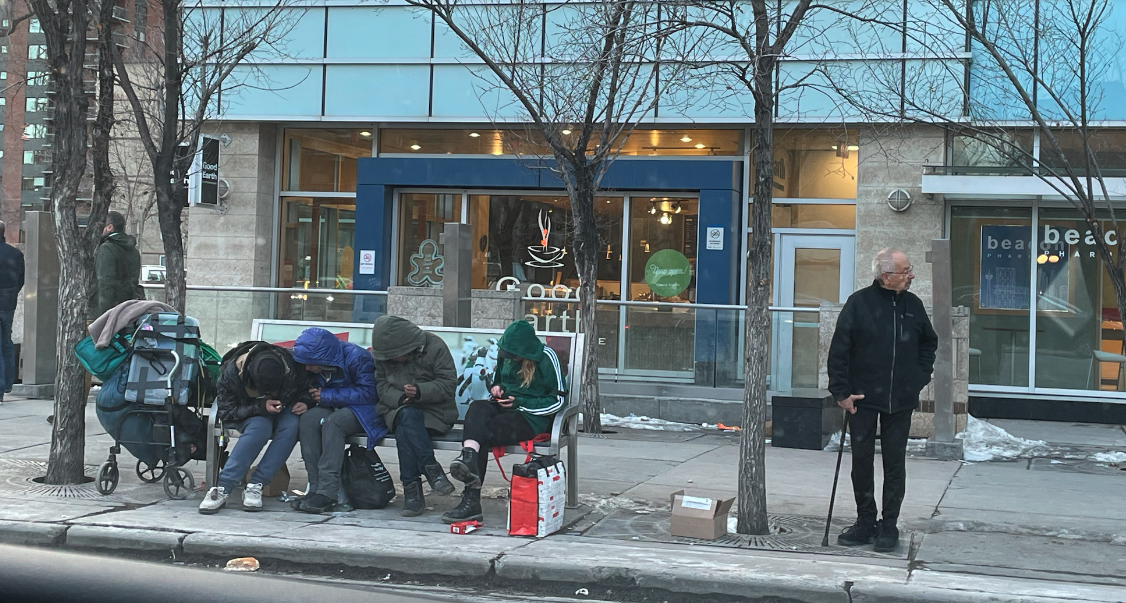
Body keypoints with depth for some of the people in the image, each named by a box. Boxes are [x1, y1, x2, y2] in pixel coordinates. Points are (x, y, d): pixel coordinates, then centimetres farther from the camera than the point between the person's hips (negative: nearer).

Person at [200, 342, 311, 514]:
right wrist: (261, 407, -32)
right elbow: (227, 414, -20)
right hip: (250, 415, -2)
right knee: (260, 427, -38)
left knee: (292, 425, -34)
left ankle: (255, 486, -34)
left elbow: (307, 389, -1)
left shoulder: (293, 366, -23)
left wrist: (304, 403, -22)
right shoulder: (231, 373, -28)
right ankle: (222, 488, -38)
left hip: (284, 412, 2)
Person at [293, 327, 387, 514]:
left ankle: (327, 493, -36)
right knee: (308, 419, -25)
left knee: (332, 422, -34)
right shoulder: (315, 365, -1)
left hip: (363, 410, -6)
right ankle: (315, 487, -25)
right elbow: (311, 390, 12)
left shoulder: (357, 357, -21)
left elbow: (368, 393, -22)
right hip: (334, 409, 6)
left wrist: (327, 396, -20)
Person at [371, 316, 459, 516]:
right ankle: (432, 469, -37)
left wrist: (420, 391, -27)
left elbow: (448, 383, -11)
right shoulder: (384, 353, 7)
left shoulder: (435, 347, -8)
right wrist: (400, 398, -16)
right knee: (407, 417, -36)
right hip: (398, 410, 3)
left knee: (404, 429, -35)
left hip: (435, 412, -3)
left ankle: (412, 490, -35)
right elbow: (381, 385, 5)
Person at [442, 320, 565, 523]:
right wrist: (495, 388, 4)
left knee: (482, 431, -31)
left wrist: (519, 402, -12)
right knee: (478, 408, -31)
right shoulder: (505, 356, 11)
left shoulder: (547, 358, -7)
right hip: (504, 408, 5)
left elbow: (558, 400, -6)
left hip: (532, 418, -5)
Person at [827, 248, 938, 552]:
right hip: (863, 398, -2)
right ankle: (865, 523, 17)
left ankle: (889, 526, 13)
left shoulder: (913, 305, 4)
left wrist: (920, 377, 10)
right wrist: (841, 391, -8)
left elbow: (929, 342, 21)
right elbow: (838, 350, -6)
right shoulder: (859, 303, -8)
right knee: (862, 461, 5)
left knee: (895, 463, 5)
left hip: (901, 401, 2)